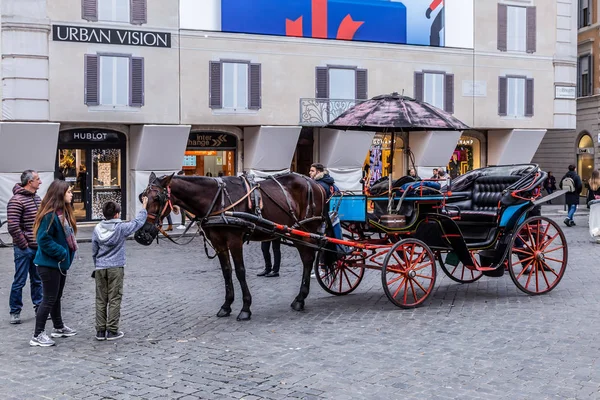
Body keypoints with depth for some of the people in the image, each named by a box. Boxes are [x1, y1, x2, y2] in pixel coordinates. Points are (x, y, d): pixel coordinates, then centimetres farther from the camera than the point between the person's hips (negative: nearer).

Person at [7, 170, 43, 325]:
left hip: (38, 248, 7)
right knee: (19, 281, 1)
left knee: (37, 280, 15)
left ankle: (39, 308, 25)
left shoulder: (37, 198, 11)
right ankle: (15, 312, 12)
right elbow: (13, 227, -19)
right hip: (24, 249, -7)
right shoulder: (16, 201, -15)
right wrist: (24, 245, -14)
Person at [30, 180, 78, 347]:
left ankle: (59, 327, 35)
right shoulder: (49, 215, -22)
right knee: (49, 298, -4)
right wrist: (62, 253, -20)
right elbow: (44, 239, -24)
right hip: (49, 263, -9)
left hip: (60, 262, 9)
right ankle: (37, 335, 4)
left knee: (57, 297, 21)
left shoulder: (64, 212, 8)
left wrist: (67, 253, 6)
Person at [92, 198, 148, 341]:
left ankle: (100, 331, 12)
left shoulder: (97, 229, 2)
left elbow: (94, 251, 9)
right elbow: (138, 222, 3)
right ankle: (112, 331, 2)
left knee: (100, 300, 8)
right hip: (115, 268, -4)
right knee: (114, 299, 2)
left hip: (100, 268, 4)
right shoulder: (121, 228, -10)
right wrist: (144, 207, 15)